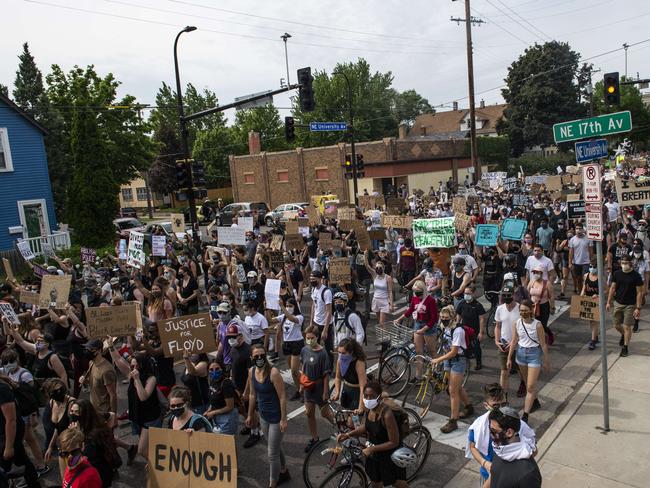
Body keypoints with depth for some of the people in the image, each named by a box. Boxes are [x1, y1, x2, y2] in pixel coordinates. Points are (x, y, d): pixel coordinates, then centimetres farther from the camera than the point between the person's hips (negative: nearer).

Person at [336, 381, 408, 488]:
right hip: (373, 454, 6)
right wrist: (348, 434, -5)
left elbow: (394, 442, -26)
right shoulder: (369, 407, -12)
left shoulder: (387, 414, -34)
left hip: (389, 456, -6)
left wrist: (372, 449, -23)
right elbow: (366, 426, 6)